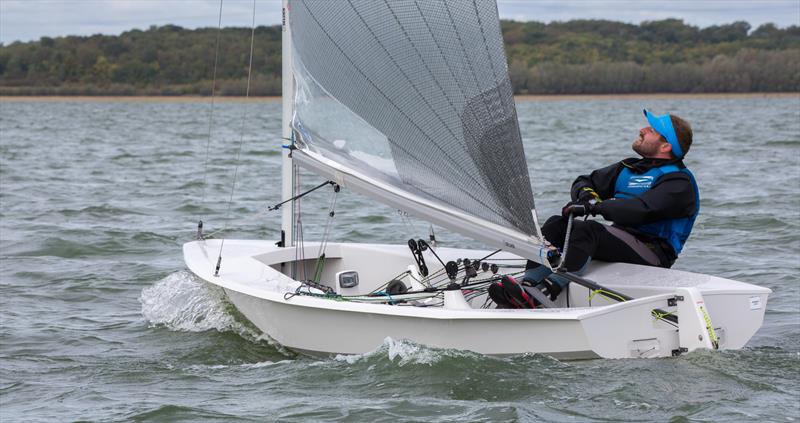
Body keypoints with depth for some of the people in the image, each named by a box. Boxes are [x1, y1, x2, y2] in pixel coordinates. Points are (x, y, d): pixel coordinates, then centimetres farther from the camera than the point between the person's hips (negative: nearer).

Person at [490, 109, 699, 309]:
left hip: (653, 253, -8)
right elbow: (584, 182, 23)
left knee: (587, 229, -32)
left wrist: (594, 206, -24)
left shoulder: (679, 182, -7)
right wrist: (586, 193, -2)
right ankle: (527, 287, -30)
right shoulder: (628, 168, 20)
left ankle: (538, 296, -45)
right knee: (556, 224, -12)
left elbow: (642, 209, -23)